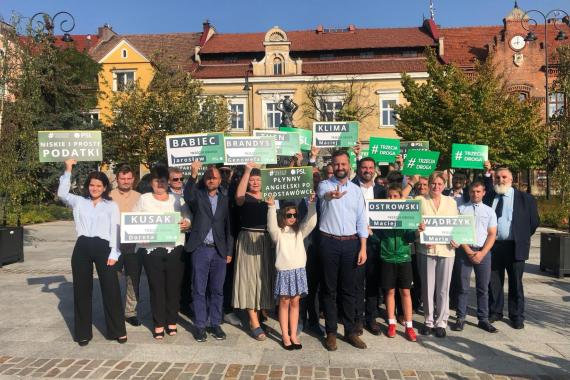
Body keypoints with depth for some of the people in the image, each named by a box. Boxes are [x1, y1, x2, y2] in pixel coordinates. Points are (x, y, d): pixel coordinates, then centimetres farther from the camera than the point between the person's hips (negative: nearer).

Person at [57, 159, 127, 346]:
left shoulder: (112, 206, 7)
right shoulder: (79, 202, 13)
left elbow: (115, 231, 2)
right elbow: (62, 193, 1)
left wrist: (113, 254, -7)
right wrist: (68, 171, -3)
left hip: (103, 248, -2)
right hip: (82, 247, 2)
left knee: (111, 289, -1)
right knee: (82, 290, 8)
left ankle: (118, 330, 11)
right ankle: (84, 332, 21)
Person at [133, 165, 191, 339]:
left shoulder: (176, 199, 13)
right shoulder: (143, 199, 10)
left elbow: (188, 219, 10)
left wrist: (186, 224, -12)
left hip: (175, 248, 1)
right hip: (151, 249, -1)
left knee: (173, 286, 4)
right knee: (156, 287, 2)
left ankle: (172, 321, 19)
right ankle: (158, 324, 15)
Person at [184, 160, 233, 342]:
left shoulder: (225, 200, 9)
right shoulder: (198, 195, 3)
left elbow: (229, 227, 9)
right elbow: (187, 196, -22)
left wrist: (229, 251, 6)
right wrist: (193, 175, -35)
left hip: (219, 251, 2)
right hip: (200, 249, -2)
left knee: (217, 290, 8)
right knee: (199, 290, 5)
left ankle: (215, 324, 20)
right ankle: (200, 326, 16)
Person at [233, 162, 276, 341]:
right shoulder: (245, 198, -1)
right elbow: (238, 196, -25)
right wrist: (247, 170, -26)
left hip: (267, 241, 4)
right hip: (248, 241, -4)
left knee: (265, 277, 10)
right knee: (250, 278, -3)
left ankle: (262, 311, 29)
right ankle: (255, 324, 2)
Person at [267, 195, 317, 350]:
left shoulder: (300, 231, 10)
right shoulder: (278, 232, -1)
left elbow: (311, 222, -4)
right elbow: (271, 226, -22)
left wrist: (312, 204, -17)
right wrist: (271, 207, -35)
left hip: (299, 270, 3)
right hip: (284, 271, -3)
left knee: (295, 302, 9)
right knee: (284, 302, 4)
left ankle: (293, 335, 17)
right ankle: (285, 335, 13)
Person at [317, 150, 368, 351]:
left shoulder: (356, 190, 8)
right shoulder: (325, 185, -2)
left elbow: (361, 220, 7)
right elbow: (324, 194, -29)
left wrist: (363, 248, -1)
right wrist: (331, 195, -54)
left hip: (351, 243, 3)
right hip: (329, 242, -3)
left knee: (349, 289, 10)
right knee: (330, 289, 6)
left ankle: (350, 331, 22)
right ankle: (331, 332, 17)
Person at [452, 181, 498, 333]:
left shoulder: (489, 211, 9)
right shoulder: (461, 209, 4)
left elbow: (492, 234, 5)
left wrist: (482, 253, -7)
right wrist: (468, 251, -9)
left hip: (483, 252, 2)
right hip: (464, 250, -2)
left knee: (483, 288, 7)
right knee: (463, 286, 2)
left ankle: (483, 319, 15)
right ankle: (461, 318, 9)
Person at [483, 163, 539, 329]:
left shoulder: (525, 198, 2)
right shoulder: (489, 196, 8)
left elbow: (534, 222, 5)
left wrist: (522, 238, 6)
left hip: (515, 247, -2)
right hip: (493, 246, 2)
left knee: (515, 283, 7)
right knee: (494, 282, 10)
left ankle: (517, 316, 19)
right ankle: (495, 312, 23)